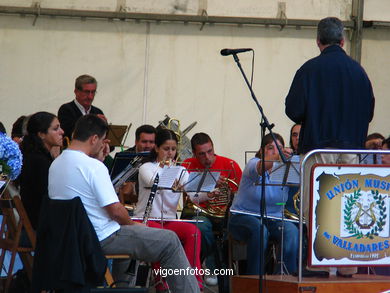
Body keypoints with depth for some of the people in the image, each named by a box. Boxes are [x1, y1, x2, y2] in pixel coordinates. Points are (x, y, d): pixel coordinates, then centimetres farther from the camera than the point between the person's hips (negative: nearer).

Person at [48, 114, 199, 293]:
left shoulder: (55, 165, 5)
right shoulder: (93, 166, -20)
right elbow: (115, 211, -20)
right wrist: (131, 224, -1)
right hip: (102, 239, -9)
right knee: (170, 241, -2)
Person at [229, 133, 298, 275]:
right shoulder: (253, 163, -12)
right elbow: (259, 168, -36)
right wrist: (276, 159, -59)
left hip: (273, 219, 4)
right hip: (243, 216, -4)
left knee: (292, 231, -27)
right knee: (259, 230, -36)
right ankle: (254, 278, -26)